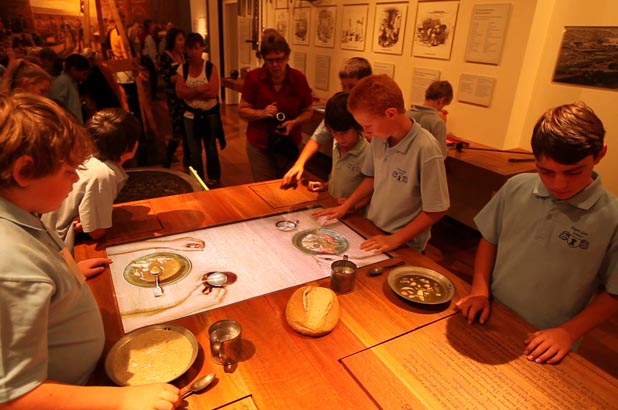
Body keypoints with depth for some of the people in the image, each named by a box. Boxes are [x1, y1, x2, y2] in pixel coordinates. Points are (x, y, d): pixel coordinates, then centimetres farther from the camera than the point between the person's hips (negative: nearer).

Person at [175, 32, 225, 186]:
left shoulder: (211, 67, -10)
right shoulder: (182, 69, -2)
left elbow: (213, 93, -21)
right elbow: (179, 92, -12)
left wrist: (190, 93, -17)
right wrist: (200, 89, -22)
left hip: (210, 114, -2)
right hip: (191, 115, 2)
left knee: (211, 148, 14)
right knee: (194, 150, 10)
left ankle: (214, 178, 31)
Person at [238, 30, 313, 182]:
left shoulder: (299, 78, -7)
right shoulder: (253, 77, -8)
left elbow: (308, 111, 2)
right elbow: (242, 110, -3)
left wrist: (294, 122, -17)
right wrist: (262, 113, -22)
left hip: (289, 144, 1)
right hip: (259, 145, -1)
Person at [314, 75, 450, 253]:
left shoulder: (426, 149, -24)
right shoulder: (379, 137, -7)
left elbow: (436, 210, -16)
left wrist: (395, 239, -15)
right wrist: (345, 206, 5)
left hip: (404, 247, -4)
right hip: (370, 232, 4)